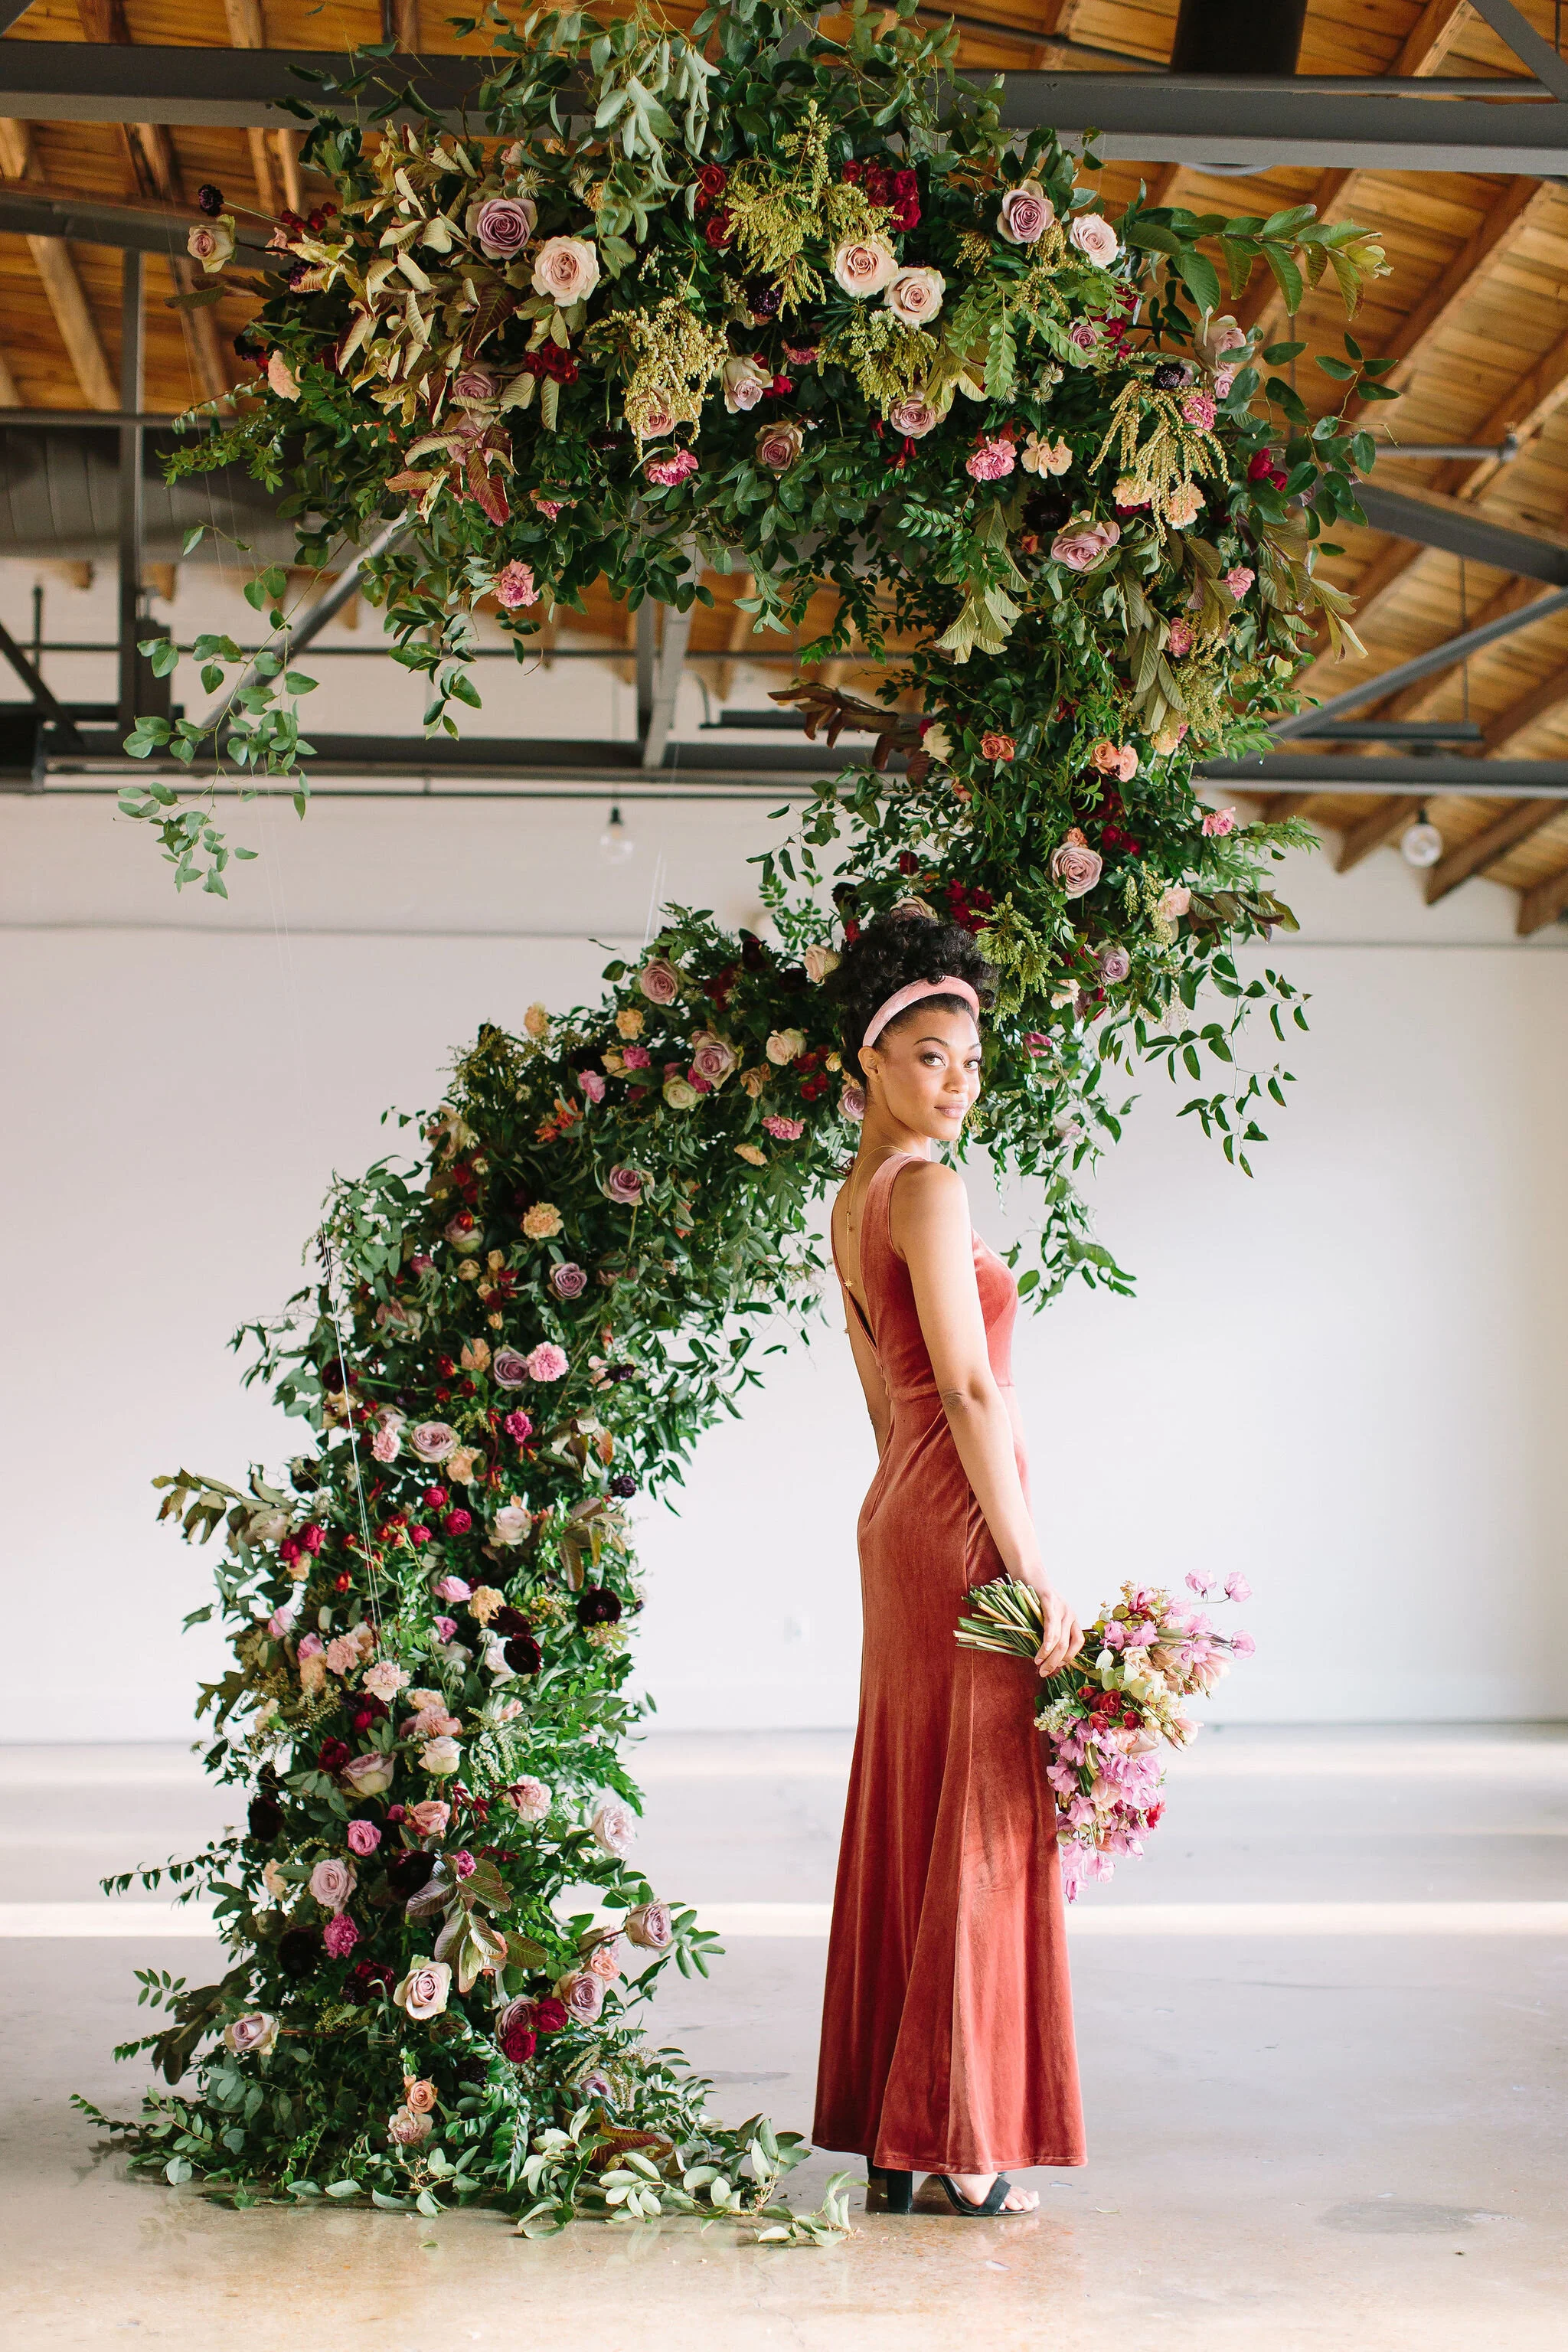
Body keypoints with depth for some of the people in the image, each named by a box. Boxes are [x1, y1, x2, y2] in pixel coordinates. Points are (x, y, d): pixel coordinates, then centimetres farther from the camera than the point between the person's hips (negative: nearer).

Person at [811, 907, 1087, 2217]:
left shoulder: (852, 1200, 16)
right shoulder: (929, 1189, -13)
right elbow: (969, 1388, -18)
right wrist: (1031, 1565, -17)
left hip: (897, 1518, 9)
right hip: (963, 1523, -9)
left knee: (905, 1818, 11)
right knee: (982, 1823, -2)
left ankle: (891, 2139, 18)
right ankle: (962, 2148, 5)